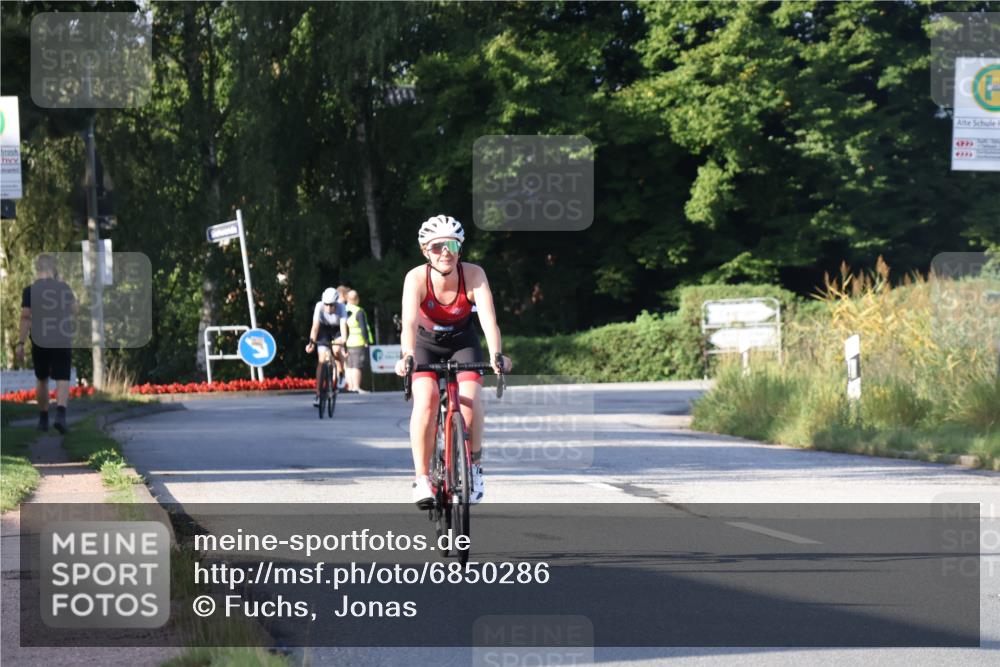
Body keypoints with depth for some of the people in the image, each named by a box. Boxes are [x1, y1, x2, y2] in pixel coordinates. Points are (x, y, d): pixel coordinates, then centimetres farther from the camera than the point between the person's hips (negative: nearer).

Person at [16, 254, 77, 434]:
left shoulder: (30, 290, -4)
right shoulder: (64, 288, 2)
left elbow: (25, 317, -9)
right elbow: (74, 310, 17)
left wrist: (20, 343, -6)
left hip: (40, 342, 0)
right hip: (63, 342, 0)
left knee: (42, 380, 17)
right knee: (62, 380, -4)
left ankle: (43, 419, 25)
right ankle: (61, 414, -27)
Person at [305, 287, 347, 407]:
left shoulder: (341, 308, -30)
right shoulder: (319, 306, -28)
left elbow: (343, 326, -38)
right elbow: (315, 326, -34)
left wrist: (344, 343, -51)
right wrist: (311, 342, -46)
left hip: (337, 330, -1)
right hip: (324, 329, 1)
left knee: (336, 350, -31)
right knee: (322, 360, -11)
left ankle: (341, 374, 0)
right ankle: (318, 395, -9)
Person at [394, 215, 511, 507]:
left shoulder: (473, 275, -26)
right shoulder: (416, 278, -27)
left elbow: (488, 318, -36)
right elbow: (409, 322, -40)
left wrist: (496, 356, -53)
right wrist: (407, 357, -58)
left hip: (462, 343, 1)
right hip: (426, 344, -1)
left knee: (469, 398, -24)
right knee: (426, 400, -26)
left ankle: (474, 466, 0)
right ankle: (422, 478, -18)